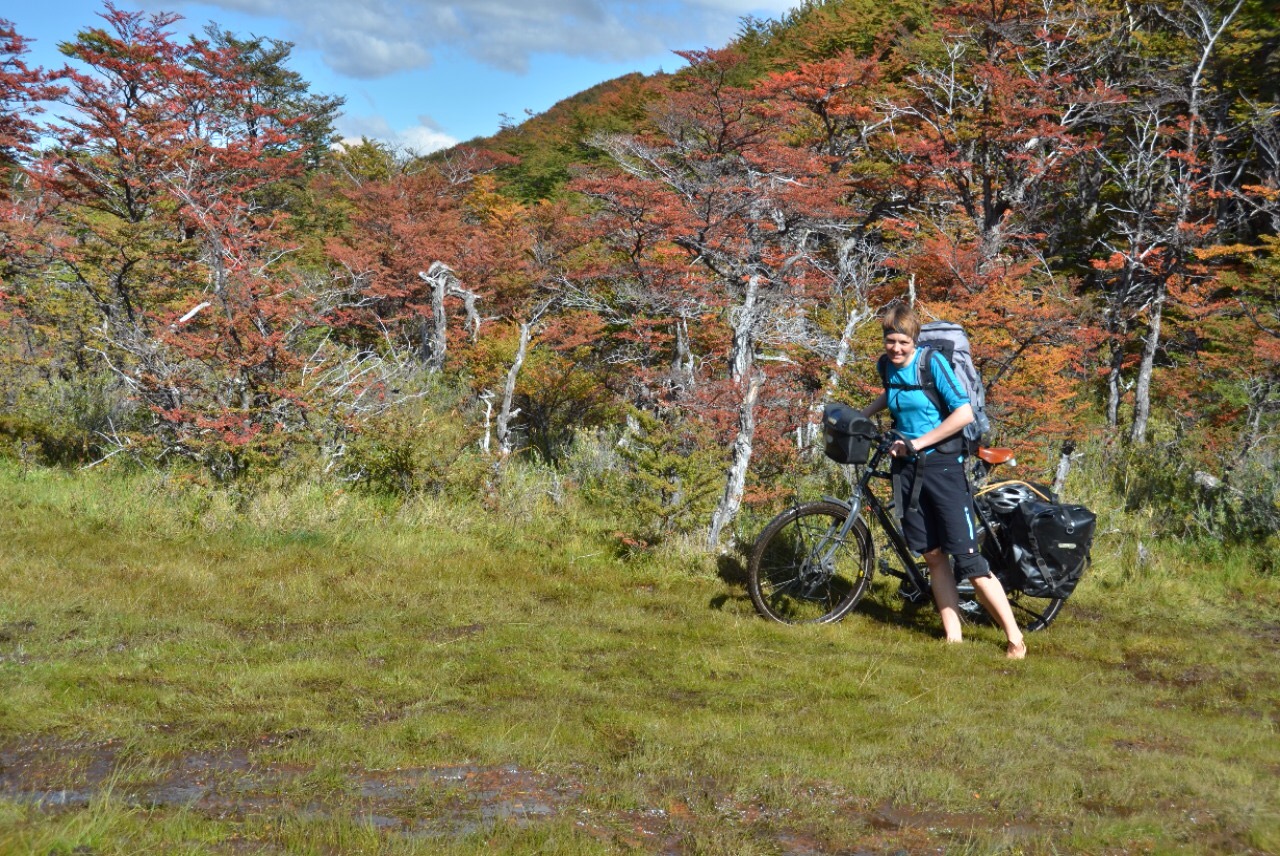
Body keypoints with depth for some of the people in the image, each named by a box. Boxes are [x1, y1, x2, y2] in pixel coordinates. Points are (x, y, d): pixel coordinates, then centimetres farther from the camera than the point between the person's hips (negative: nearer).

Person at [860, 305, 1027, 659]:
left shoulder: (932, 362, -13)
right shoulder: (889, 365, 6)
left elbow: (964, 413, -18)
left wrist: (917, 443, -16)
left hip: (941, 466, -6)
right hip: (908, 468, 6)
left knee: (967, 557, -10)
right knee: (933, 556, 7)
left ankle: (1015, 639, -3)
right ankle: (953, 637, 14)